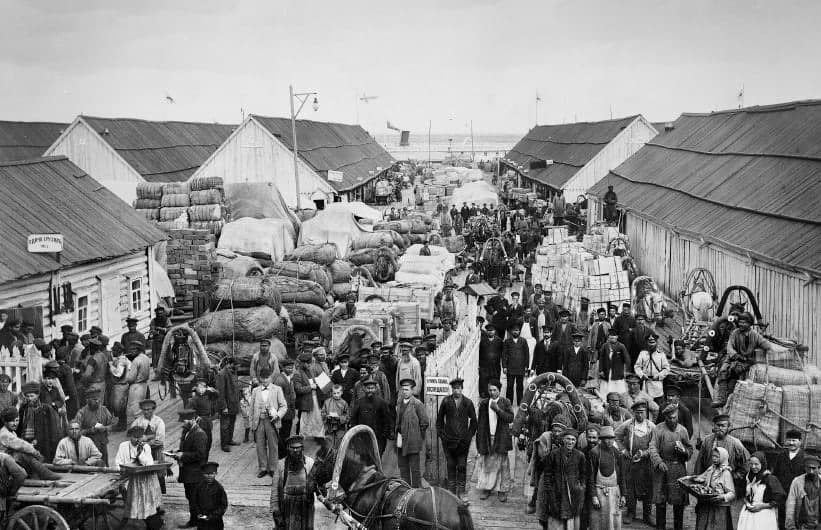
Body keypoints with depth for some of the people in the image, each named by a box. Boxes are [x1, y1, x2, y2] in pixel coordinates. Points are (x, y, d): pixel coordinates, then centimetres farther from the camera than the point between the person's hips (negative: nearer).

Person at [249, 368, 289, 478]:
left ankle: (272, 469, 9)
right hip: (259, 421, 2)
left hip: (271, 421, -2)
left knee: (273, 446, 0)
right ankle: (263, 468, 12)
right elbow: (252, 408, 13)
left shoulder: (277, 390, 6)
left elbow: (284, 406, 4)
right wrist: (252, 424, 8)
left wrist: (277, 415, -13)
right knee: (260, 445, 2)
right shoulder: (255, 391, 13)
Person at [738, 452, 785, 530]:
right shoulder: (749, 477, 10)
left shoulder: (770, 479, -9)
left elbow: (780, 499, -9)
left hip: (764, 515, -5)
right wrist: (747, 503, 1)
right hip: (748, 513, 5)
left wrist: (761, 506, -11)